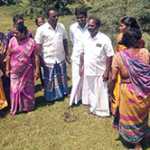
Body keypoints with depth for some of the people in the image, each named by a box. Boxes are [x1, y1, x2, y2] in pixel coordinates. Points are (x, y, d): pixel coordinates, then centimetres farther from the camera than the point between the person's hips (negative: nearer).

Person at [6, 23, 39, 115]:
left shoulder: (31, 42, -10)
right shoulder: (12, 40, -5)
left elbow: (36, 57, -8)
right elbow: (9, 55, 1)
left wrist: (37, 70, -10)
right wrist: (7, 69, 2)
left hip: (27, 71, -1)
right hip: (15, 71, 1)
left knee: (27, 88, 13)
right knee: (15, 89, 8)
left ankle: (28, 106, 32)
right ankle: (16, 107, 24)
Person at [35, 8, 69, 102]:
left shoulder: (61, 27, -1)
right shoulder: (41, 29, -14)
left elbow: (65, 41, 8)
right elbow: (38, 46, -11)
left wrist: (67, 54, 8)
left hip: (61, 58, 4)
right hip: (48, 60, -4)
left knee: (62, 77, 20)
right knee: (49, 80, 10)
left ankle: (63, 93, 40)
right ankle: (50, 97, 27)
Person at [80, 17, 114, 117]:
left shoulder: (104, 39, -15)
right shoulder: (86, 38, 2)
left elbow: (109, 57, -14)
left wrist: (107, 72, -16)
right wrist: (81, 67, 10)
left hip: (100, 72, -5)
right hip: (88, 71, 6)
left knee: (100, 92, 6)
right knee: (89, 91, 18)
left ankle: (102, 111, 24)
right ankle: (93, 108, 36)